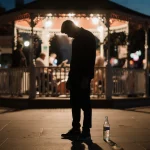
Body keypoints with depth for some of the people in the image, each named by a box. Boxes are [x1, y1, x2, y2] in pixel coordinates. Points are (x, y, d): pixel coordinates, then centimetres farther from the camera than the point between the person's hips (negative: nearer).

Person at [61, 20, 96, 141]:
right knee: (75, 104, 8)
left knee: (84, 104, -5)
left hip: (83, 77, -8)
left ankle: (86, 132, 0)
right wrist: (70, 78, 16)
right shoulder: (77, 39, 18)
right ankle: (76, 129, 14)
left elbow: (91, 58, -16)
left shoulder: (88, 37, -8)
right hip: (75, 77, 8)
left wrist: (86, 77, -21)